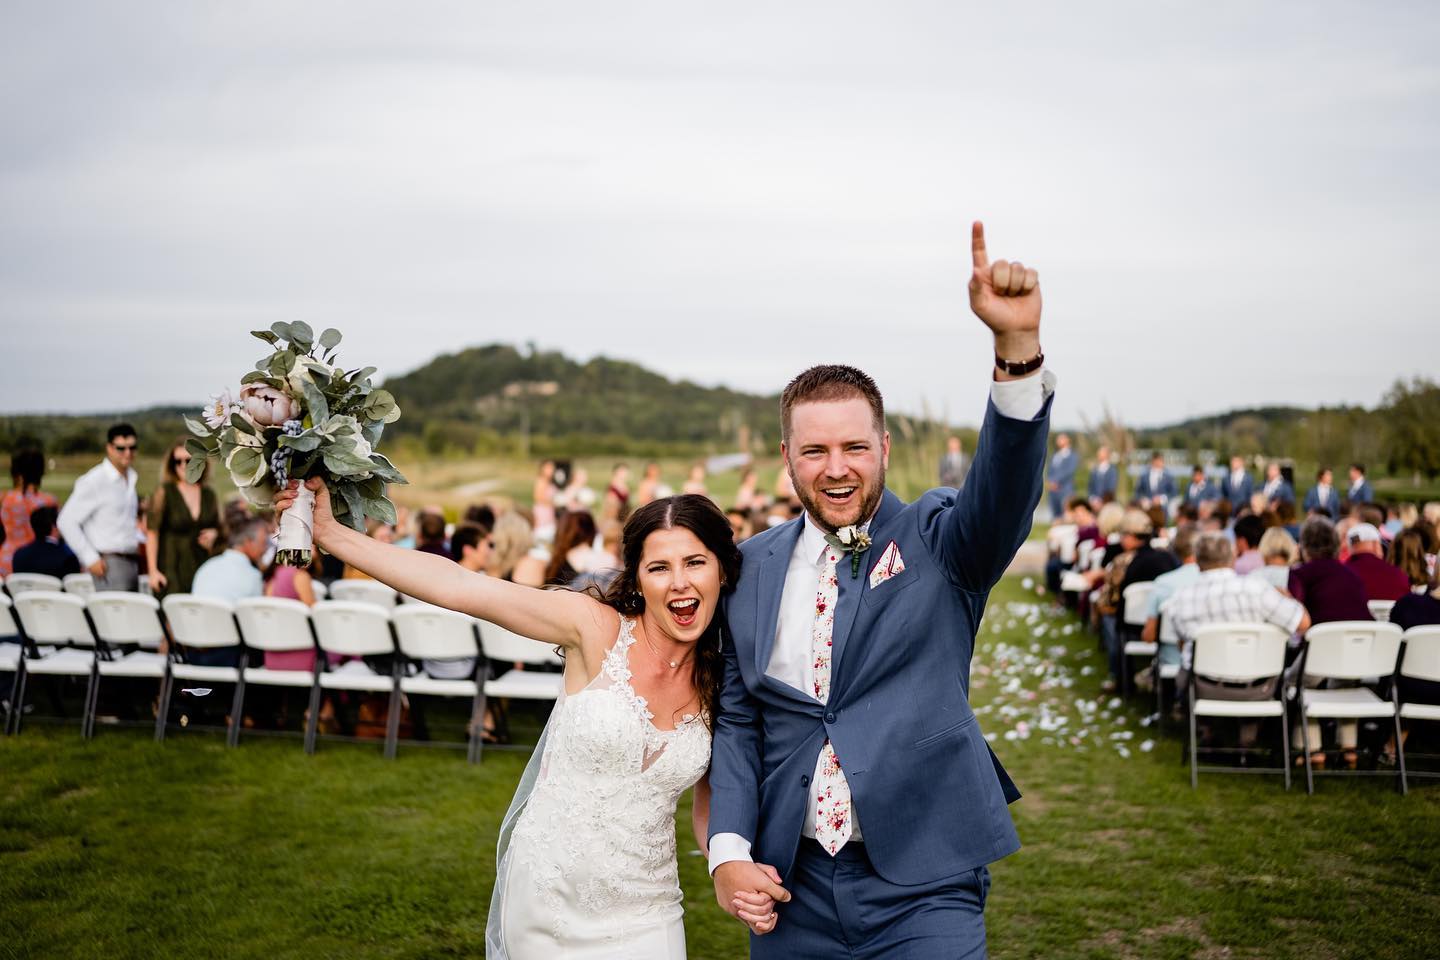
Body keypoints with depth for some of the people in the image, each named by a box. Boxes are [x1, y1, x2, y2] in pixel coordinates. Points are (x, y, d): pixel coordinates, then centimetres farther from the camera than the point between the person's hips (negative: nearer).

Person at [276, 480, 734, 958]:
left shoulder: (719, 684, -3)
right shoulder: (598, 628, -14)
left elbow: (709, 806, 8)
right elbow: (457, 586, -21)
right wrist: (329, 532, -25)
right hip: (549, 902, -2)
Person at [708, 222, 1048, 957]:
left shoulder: (937, 543, -2)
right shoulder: (755, 565, 5)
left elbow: (1005, 486, -22)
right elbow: (736, 719, 8)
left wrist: (1017, 344, -38)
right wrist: (729, 852, -4)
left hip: (922, 891, -2)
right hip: (789, 886, 3)